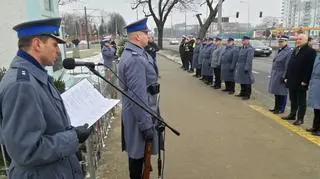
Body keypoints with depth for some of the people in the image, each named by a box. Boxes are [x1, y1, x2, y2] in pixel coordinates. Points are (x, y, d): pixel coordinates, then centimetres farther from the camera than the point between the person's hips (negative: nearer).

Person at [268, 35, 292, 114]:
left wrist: (284, 77, -20)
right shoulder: (279, 50, 12)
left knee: (281, 93, 2)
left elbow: (287, 66, -19)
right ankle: (276, 107, 30)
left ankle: (281, 109, 14)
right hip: (275, 75, 9)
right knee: (276, 92, 17)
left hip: (281, 76, -9)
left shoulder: (289, 52, -15)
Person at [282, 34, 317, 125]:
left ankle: (300, 118, 13)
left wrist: (305, 81, -19)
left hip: (301, 82, -7)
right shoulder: (295, 50, 14)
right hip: (292, 80, 7)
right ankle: (292, 114, 30)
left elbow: (310, 67, -16)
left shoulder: (310, 51, -10)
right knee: (293, 100, 17)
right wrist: (287, 77, 11)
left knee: (301, 101, 4)